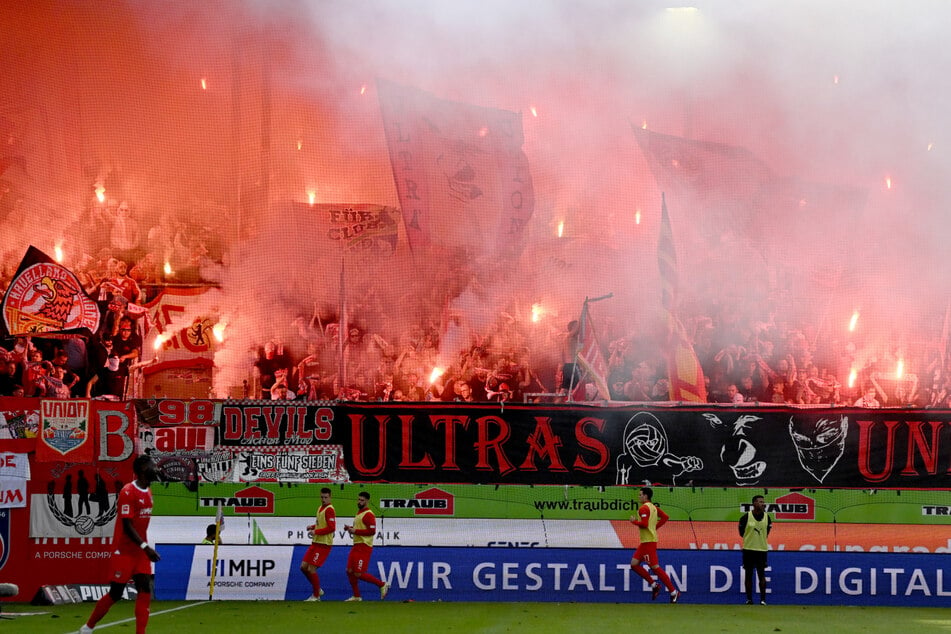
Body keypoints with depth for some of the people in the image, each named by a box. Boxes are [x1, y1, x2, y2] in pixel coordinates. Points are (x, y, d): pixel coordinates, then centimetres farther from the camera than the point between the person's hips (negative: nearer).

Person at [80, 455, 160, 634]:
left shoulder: (148, 492, 9)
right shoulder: (128, 492, -17)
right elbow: (127, 525, -22)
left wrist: (145, 547, 16)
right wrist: (145, 547, -28)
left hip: (140, 550, 7)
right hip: (124, 551, -7)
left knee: (145, 589, -4)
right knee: (115, 594, -1)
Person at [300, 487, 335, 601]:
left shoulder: (329, 510, -15)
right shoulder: (320, 508, 14)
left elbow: (331, 528, -22)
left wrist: (316, 532, -21)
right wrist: (312, 527, 8)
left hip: (324, 544, -9)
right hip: (315, 543, 9)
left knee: (311, 569, -9)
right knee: (304, 567, 8)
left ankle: (316, 596, 4)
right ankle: (318, 590, 22)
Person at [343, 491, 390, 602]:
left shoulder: (368, 515, -13)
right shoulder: (359, 513, 18)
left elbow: (372, 531, -22)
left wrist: (355, 531, -20)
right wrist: (350, 528, 11)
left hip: (363, 547, -10)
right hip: (356, 546, 10)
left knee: (359, 574, -11)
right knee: (349, 571, 6)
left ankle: (382, 585, 2)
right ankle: (356, 596, 14)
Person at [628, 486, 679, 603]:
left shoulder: (644, 508, -14)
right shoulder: (653, 507, 16)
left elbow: (644, 524, -24)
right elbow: (665, 517, 19)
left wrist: (634, 521, -8)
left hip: (649, 541, -10)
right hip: (645, 541, 10)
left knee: (655, 567, -8)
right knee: (634, 564, 10)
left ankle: (673, 592, -7)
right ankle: (654, 585, 10)